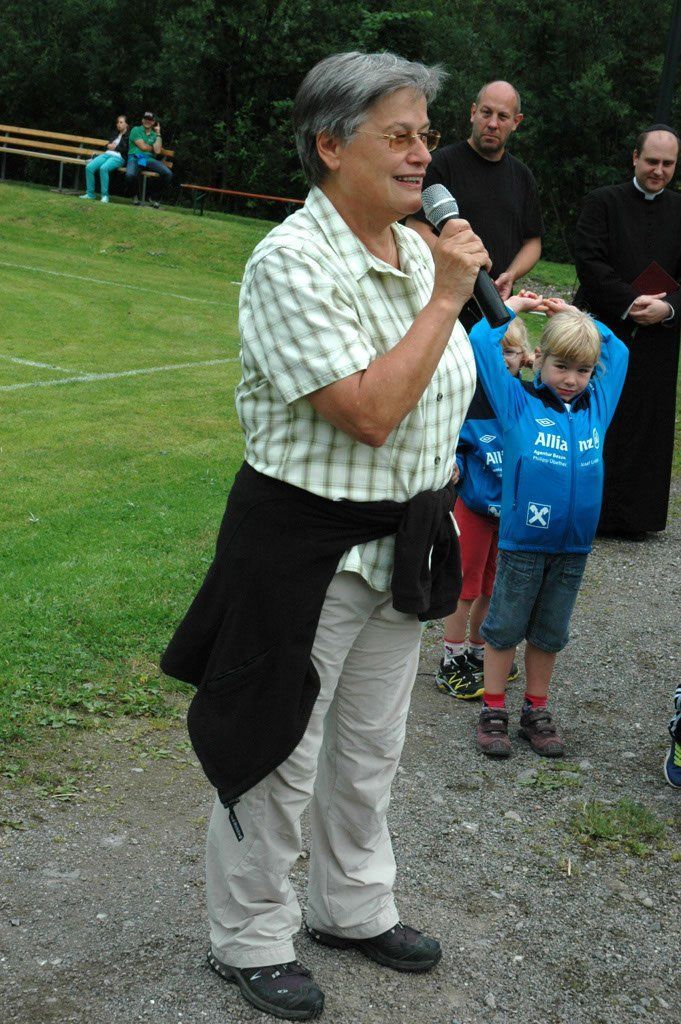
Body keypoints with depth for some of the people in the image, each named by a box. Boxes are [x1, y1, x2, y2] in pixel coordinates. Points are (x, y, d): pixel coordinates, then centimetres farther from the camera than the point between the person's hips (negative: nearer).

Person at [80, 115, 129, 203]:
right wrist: (109, 146, 6)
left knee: (103, 168, -37)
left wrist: (114, 147, -2)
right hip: (107, 154, 7)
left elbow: (127, 150, -8)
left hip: (119, 157, -7)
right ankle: (90, 193, -12)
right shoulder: (116, 134, 26)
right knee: (89, 167, -18)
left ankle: (105, 195, -30)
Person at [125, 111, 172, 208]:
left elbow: (158, 151, 3)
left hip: (149, 159, 3)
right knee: (130, 175, -38)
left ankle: (155, 198, -4)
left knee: (168, 174, -23)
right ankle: (135, 196, -6)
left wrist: (158, 133, 8)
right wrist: (153, 148, 13)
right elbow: (143, 146, -2)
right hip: (135, 158, -3)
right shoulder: (136, 130, 11)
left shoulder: (154, 134, 21)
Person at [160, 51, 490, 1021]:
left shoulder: (417, 249, 5)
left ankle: (354, 907, 43)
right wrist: (444, 298, -22)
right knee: (282, 756, 7)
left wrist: (437, 508, 16)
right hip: (305, 543, -8)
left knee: (371, 744, 22)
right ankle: (250, 942, 28)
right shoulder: (292, 263, -20)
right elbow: (369, 413, -28)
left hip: (401, 541, 8)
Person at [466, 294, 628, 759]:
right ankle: (493, 712, 19)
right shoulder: (519, 402, -3)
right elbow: (482, 341, -5)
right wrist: (515, 306, 6)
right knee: (505, 628, 8)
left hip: (575, 545, 4)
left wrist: (577, 315, 17)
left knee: (550, 633, 15)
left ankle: (536, 711, 28)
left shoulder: (597, 404, 8)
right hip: (522, 541, -4)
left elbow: (618, 351, 22)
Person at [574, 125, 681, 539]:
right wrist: (629, 302, -18)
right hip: (603, 330, -2)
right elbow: (589, 260, -9)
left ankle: (634, 513, 14)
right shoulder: (603, 202, 1)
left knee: (646, 420, 5)